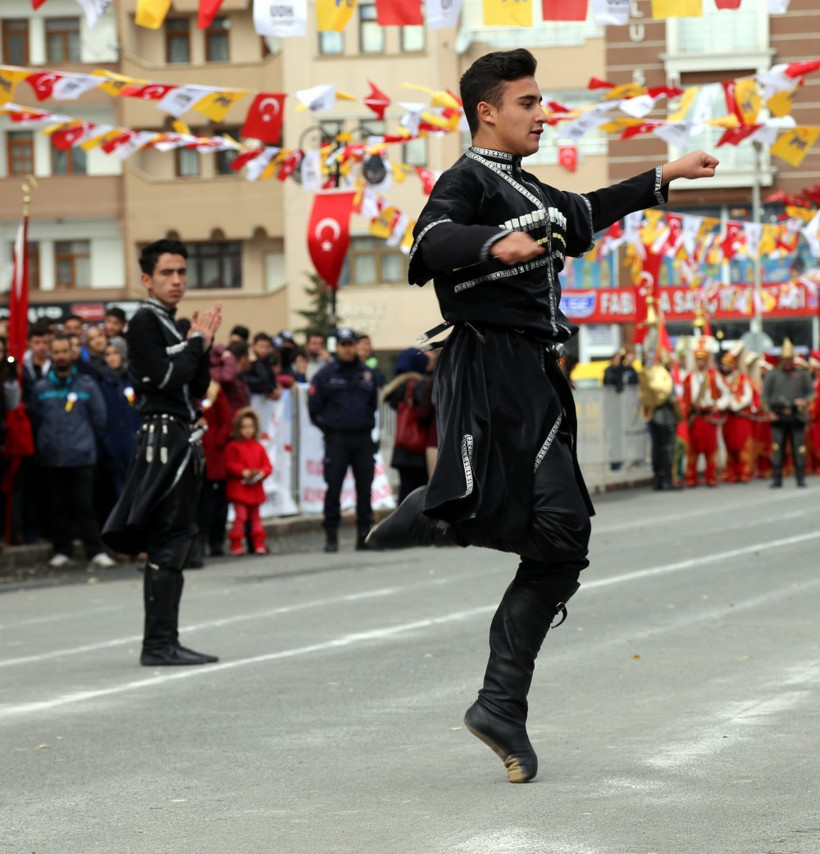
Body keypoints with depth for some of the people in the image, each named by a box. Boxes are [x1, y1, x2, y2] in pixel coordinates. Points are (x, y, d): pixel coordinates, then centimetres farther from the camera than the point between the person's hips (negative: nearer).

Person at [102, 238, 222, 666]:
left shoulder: (174, 325, 19)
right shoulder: (144, 322, -9)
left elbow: (198, 387, 17)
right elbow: (166, 378, -19)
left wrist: (201, 345, 3)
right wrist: (197, 343, -7)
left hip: (183, 440, 10)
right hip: (163, 437, -10)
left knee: (171, 547, 10)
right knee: (166, 546, -10)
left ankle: (164, 642, 14)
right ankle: (159, 644, -9)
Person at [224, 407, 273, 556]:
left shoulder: (259, 447, 10)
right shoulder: (233, 446, -3)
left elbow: (267, 465, 8)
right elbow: (229, 465, -10)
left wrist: (262, 472, -14)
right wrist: (243, 472, -21)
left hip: (255, 488, 5)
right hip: (239, 488, -5)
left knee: (255, 516, 11)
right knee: (240, 515, -11)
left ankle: (259, 544, 15)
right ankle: (236, 544, -5)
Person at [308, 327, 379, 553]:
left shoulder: (367, 373, 10)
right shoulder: (326, 374, 1)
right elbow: (314, 407, 3)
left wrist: (368, 423, 10)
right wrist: (326, 426, 1)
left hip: (363, 438, 3)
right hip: (336, 438, -3)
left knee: (364, 487, 4)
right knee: (334, 487, -4)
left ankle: (364, 534, 10)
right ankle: (331, 534, 0)